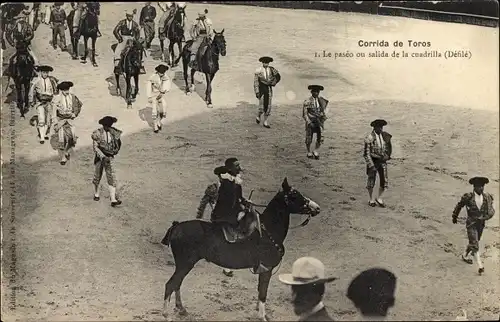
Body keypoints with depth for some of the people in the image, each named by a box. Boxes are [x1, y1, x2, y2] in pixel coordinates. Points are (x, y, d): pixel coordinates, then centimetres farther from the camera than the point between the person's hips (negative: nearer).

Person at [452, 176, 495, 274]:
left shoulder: (487, 197, -5)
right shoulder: (468, 197, -14)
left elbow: (491, 211, -1)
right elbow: (459, 206, 1)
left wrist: (484, 217, -15)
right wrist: (454, 217, 12)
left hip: (481, 223, 5)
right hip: (471, 224, -5)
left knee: (474, 241, 21)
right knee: (474, 244, -12)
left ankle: (465, 255, 46)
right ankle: (480, 266, -13)